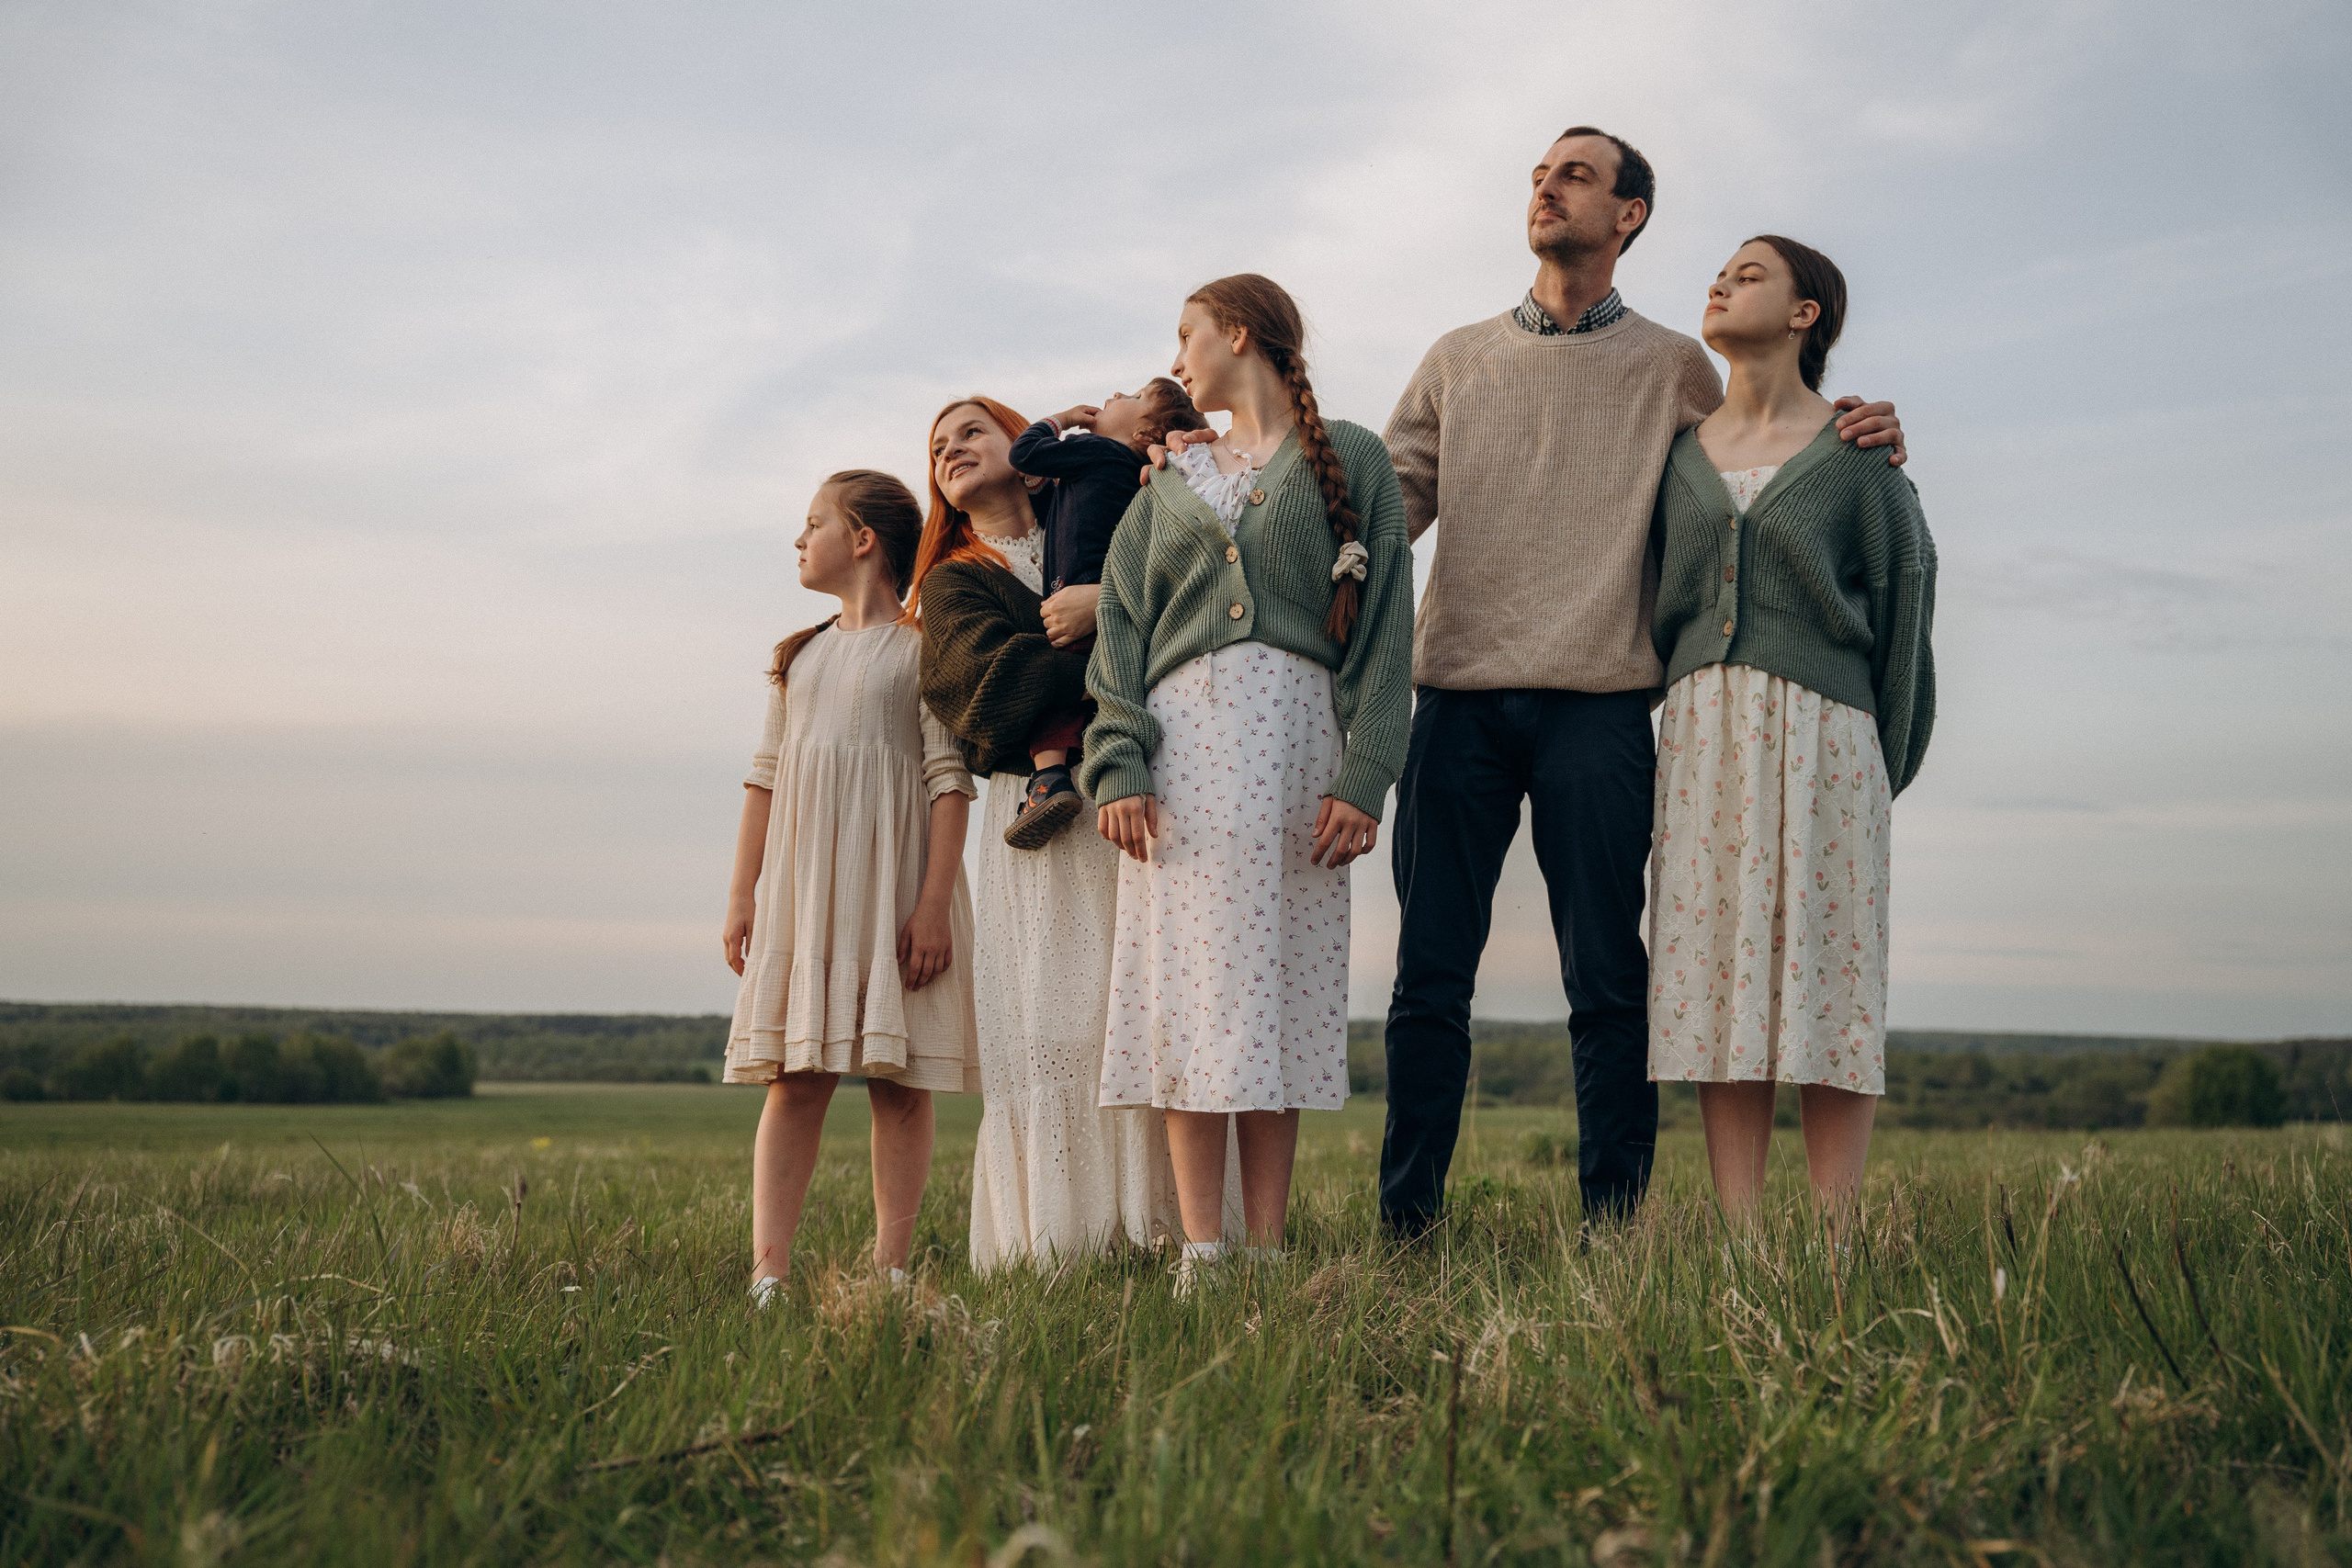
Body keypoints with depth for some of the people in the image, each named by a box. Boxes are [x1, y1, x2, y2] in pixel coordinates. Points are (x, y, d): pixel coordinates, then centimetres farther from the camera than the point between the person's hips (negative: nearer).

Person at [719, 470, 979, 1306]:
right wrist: (742, 895, 9)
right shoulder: (799, 654, 19)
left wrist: (934, 902, -14)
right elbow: (765, 777, 17)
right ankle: (768, 1275, -9)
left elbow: (949, 779, -6)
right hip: (800, 880, 4)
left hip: (891, 874, -4)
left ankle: (889, 1270, 1)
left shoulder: (922, 644, 2)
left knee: (897, 1080, -3)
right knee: (794, 1076, -4)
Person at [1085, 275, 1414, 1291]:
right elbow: (1120, 629, 11)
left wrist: (1363, 778, -10)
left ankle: (1267, 1251, -1)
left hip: (1297, 732, -2)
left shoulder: (1350, 462, 11)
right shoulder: (1171, 486, 21)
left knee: (1280, 985, -4)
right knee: (1187, 983, -5)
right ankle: (1202, 1254, -5)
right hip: (1185, 733, 3)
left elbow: (1384, 627, 2)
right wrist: (1119, 766, -5)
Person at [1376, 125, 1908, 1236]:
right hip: (1458, 696, 2)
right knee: (1430, 973, 1)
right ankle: (1403, 1223, 7)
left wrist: (1854, 445, 0)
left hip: (1597, 701, -2)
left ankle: (1612, 1224, 5)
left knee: (1607, 980, -2)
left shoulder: (1670, 368, 14)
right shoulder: (1458, 362, 19)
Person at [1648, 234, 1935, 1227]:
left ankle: (1832, 1239, 0)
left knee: (1826, 966, -3)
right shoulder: (1683, 450, 13)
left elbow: (1903, 589, 4)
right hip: (1703, 734, 3)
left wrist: (1886, 765, 3)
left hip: (1821, 732, -3)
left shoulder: (1853, 447, 3)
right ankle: (1739, 1234, 2)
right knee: (1718, 966, -1)